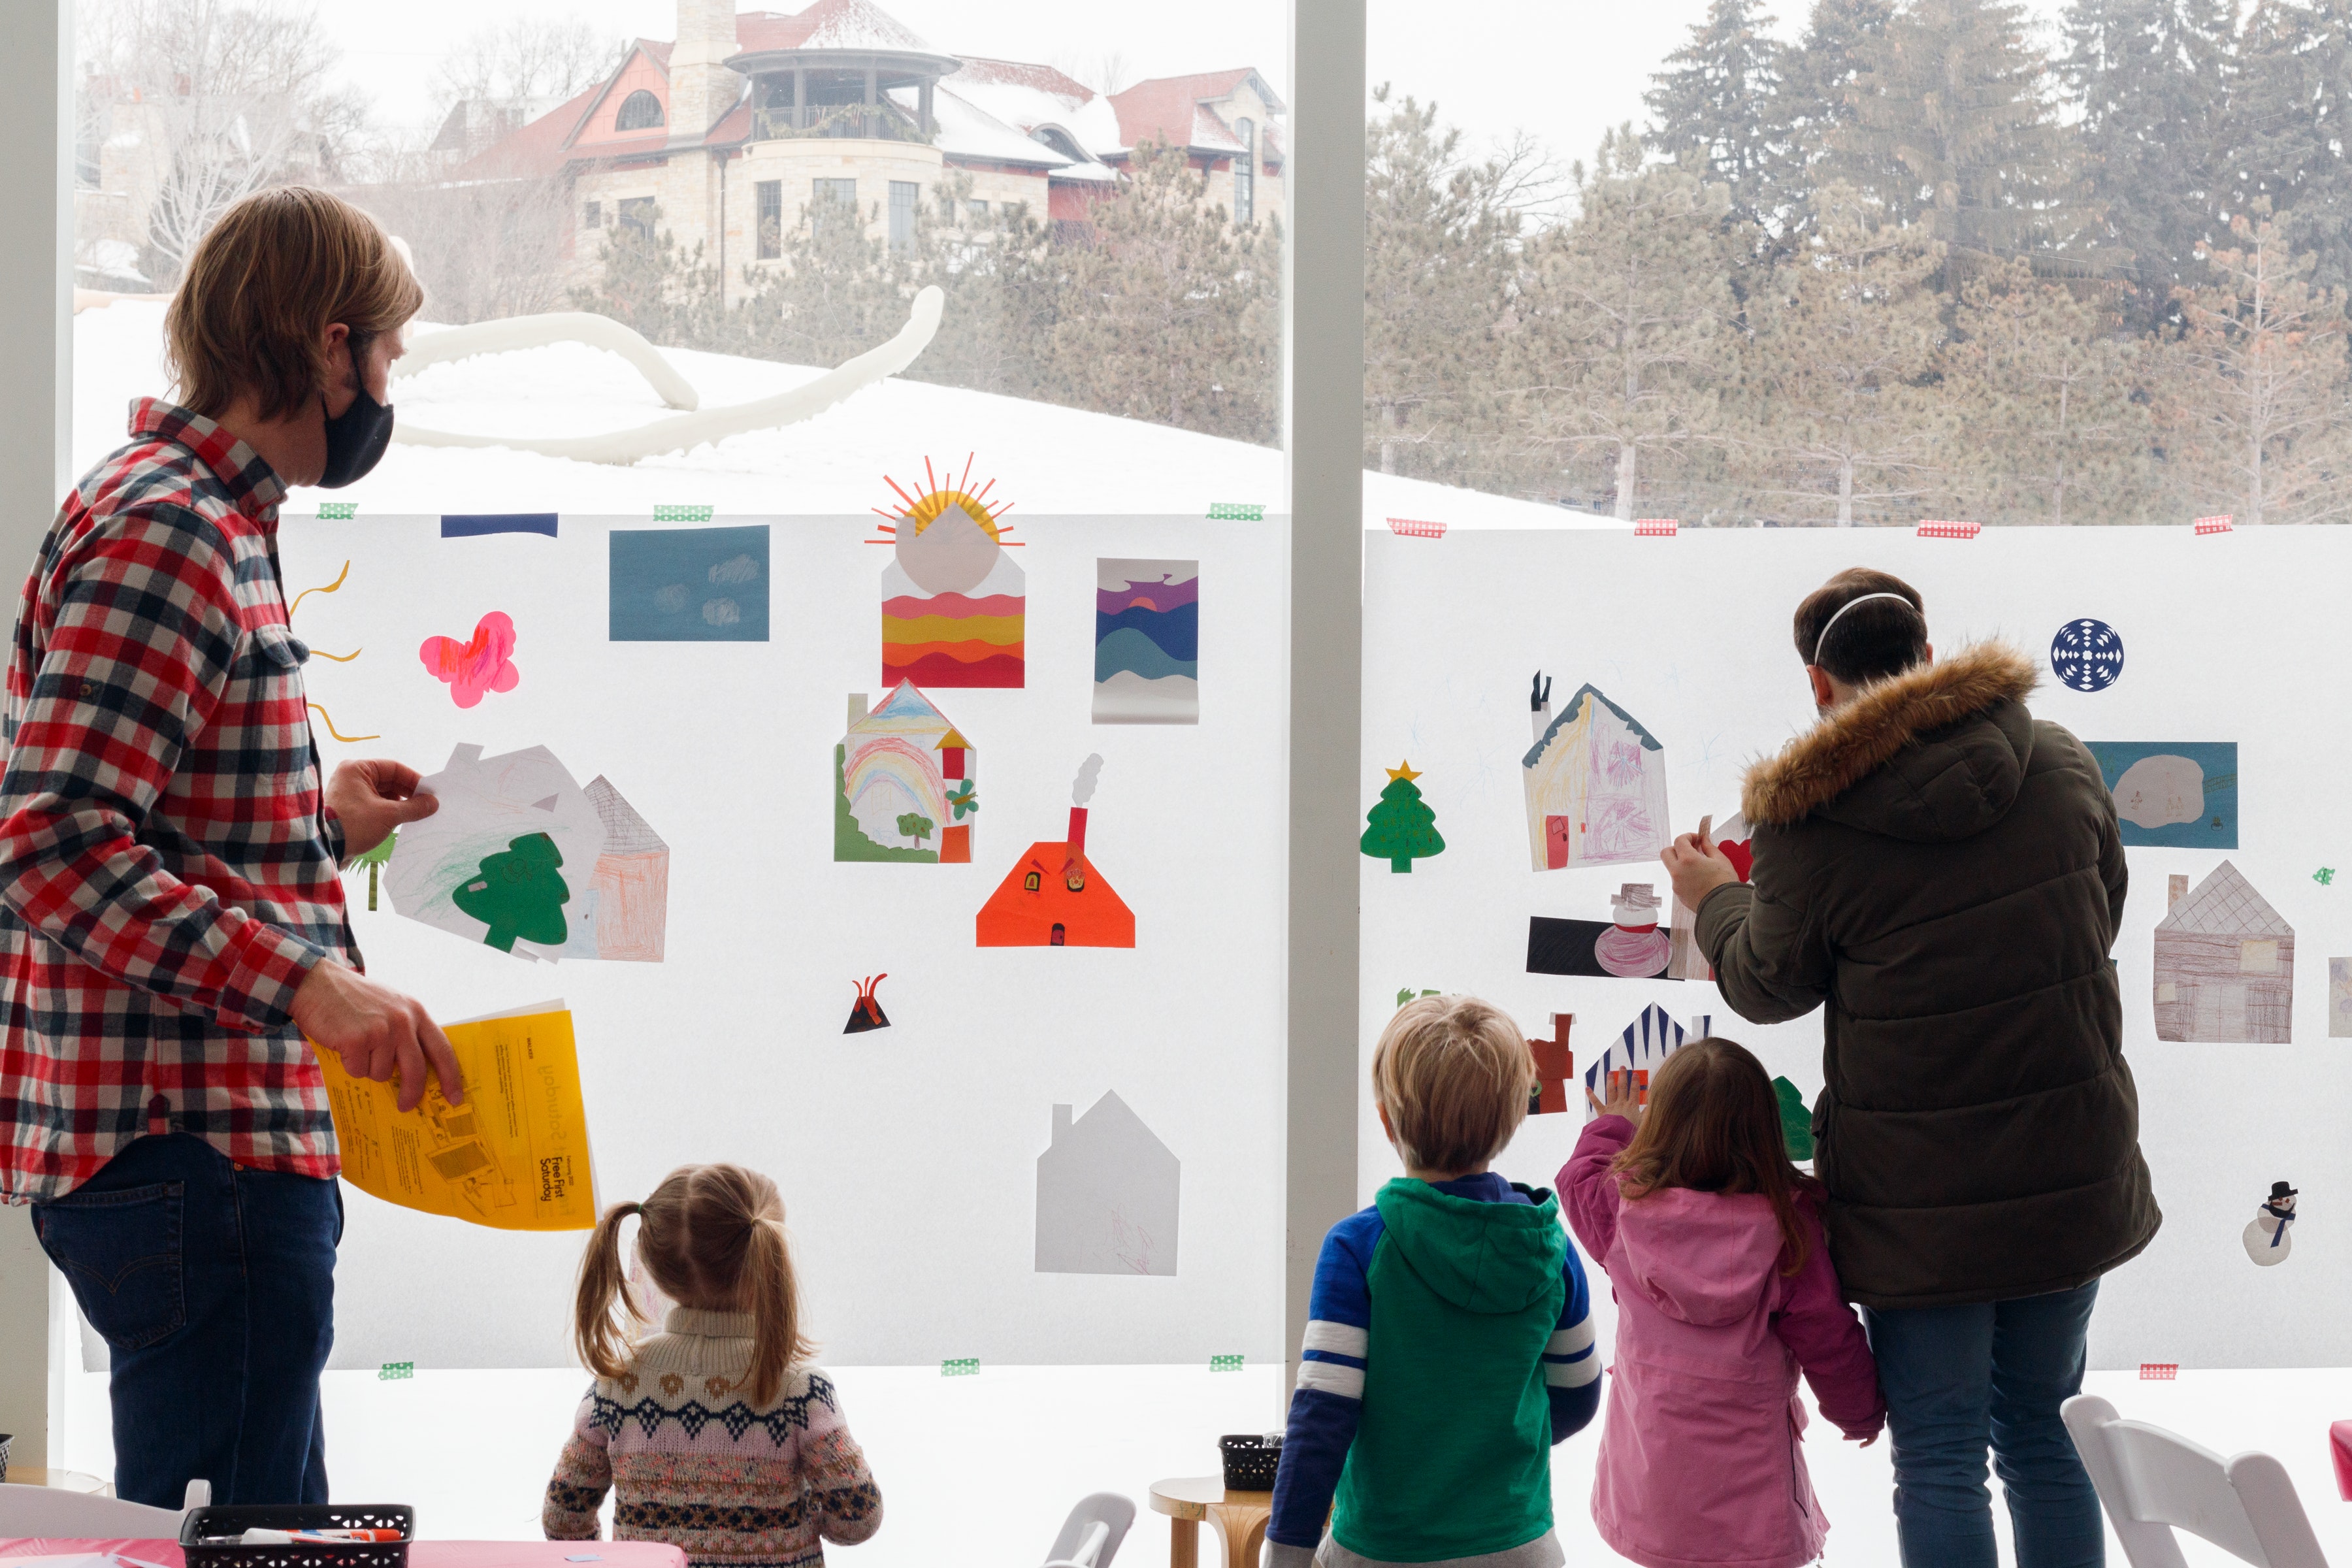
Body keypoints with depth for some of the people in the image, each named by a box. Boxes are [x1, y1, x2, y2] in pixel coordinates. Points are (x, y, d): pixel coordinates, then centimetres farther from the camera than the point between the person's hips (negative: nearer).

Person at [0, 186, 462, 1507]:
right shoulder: (162, 532, -14)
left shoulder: (210, 522, 19)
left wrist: (323, 829, 23)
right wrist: (305, 981, -29)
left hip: (211, 1148, 11)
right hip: (194, 1152, -11)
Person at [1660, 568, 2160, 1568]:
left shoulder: (1811, 822, -14)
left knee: (1939, 1457, 6)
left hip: (1922, 1196, -4)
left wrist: (1714, 899, 20)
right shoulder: (2062, 766, -1)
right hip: (2072, 1174, 4)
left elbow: (1769, 987, 0)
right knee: (2043, 1431, 18)